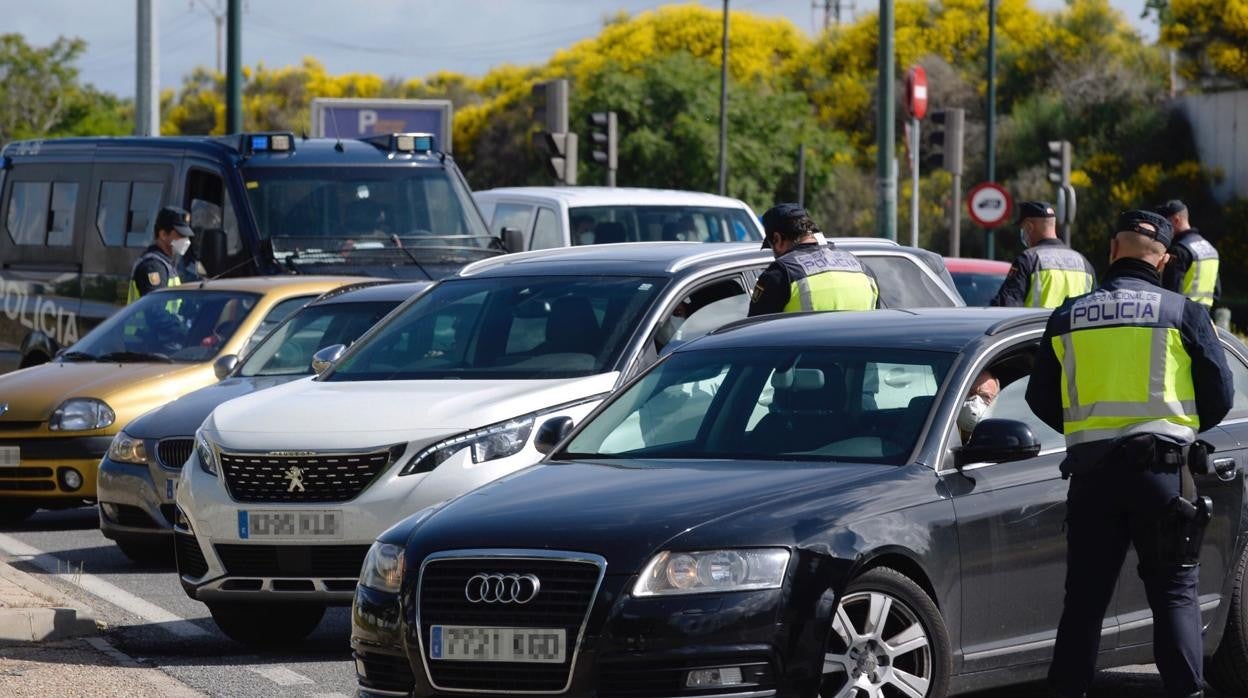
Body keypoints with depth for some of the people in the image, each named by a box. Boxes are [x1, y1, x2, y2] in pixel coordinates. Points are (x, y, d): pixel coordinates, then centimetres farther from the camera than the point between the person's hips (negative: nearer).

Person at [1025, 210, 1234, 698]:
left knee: (1085, 595, 8)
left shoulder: (1068, 317, 8)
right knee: (1174, 592, 3)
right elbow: (1218, 396, 2)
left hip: (1090, 471, 2)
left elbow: (1041, 399, 12)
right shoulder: (1183, 313, 0)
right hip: (1161, 469, -2)